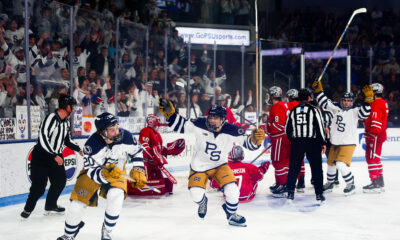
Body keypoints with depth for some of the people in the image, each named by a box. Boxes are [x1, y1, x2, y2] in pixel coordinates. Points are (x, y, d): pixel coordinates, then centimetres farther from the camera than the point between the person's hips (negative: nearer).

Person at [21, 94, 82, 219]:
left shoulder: (66, 122, 8)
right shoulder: (51, 118, -21)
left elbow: (67, 140, 20)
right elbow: (43, 139, -27)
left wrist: (79, 149, 8)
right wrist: (55, 156, -27)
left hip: (56, 156, 9)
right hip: (41, 156, -8)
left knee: (60, 181, 10)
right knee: (39, 186, -7)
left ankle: (50, 206, 26)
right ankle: (27, 209, 10)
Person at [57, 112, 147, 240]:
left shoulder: (125, 136, -27)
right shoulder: (92, 144, -35)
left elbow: (136, 151, -4)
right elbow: (91, 171, -30)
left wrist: (138, 171, -9)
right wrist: (105, 174, -48)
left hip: (116, 170, 1)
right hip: (93, 171, -1)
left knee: (116, 195, -26)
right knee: (79, 200, -6)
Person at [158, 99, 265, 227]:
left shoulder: (231, 131, -20)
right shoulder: (200, 125, -20)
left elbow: (248, 143, -14)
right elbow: (181, 126, -9)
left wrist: (255, 139, -35)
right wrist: (170, 113, -21)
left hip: (219, 165, 0)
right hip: (199, 166, 0)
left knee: (232, 189, -21)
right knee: (196, 195, -14)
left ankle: (231, 214, 9)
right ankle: (202, 201, 27)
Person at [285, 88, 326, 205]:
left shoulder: (293, 111, 7)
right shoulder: (314, 110, -4)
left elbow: (287, 129, 10)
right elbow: (319, 127, -6)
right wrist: (323, 143, 1)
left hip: (297, 143, 3)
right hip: (312, 142, -3)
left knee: (294, 168, 9)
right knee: (316, 169, 4)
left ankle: (290, 194, 7)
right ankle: (319, 195, 3)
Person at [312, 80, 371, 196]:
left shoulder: (355, 111, -6)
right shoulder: (336, 109, 5)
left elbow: (365, 112, -23)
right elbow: (324, 103, 9)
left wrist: (368, 98, -32)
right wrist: (318, 90, 3)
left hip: (348, 143, -6)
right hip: (335, 143, 6)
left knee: (341, 164, -20)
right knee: (331, 163, 18)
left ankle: (351, 185, -3)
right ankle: (330, 183, 40)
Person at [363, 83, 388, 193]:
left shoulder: (376, 104, -16)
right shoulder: (382, 103, 17)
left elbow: (376, 122, -23)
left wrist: (372, 136, -25)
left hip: (376, 135, -11)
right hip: (380, 134, 11)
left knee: (372, 158, -9)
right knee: (373, 158, 17)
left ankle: (376, 183, -9)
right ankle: (380, 182, 23)